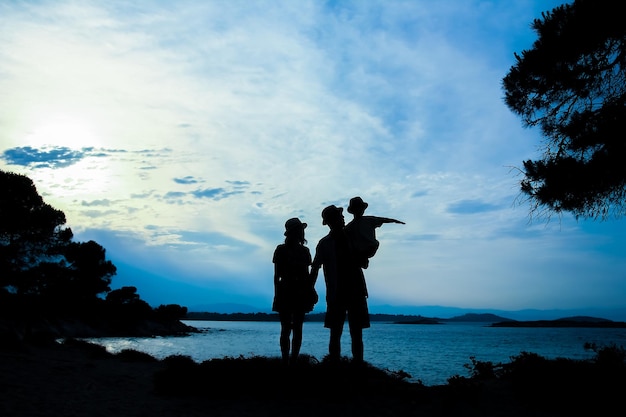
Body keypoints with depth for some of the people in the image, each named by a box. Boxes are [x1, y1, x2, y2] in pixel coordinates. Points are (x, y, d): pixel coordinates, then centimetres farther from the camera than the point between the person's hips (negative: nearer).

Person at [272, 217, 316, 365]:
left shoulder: (304, 251, 11)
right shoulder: (281, 249, 0)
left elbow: (307, 274, 14)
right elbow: (276, 275, 0)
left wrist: (311, 292, 6)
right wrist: (277, 294, -5)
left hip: (301, 293, 4)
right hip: (285, 292, -3)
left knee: (297, 329, 2)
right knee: (286, 329, -3)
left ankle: (294, 361, 7)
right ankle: (285, 361, 0)